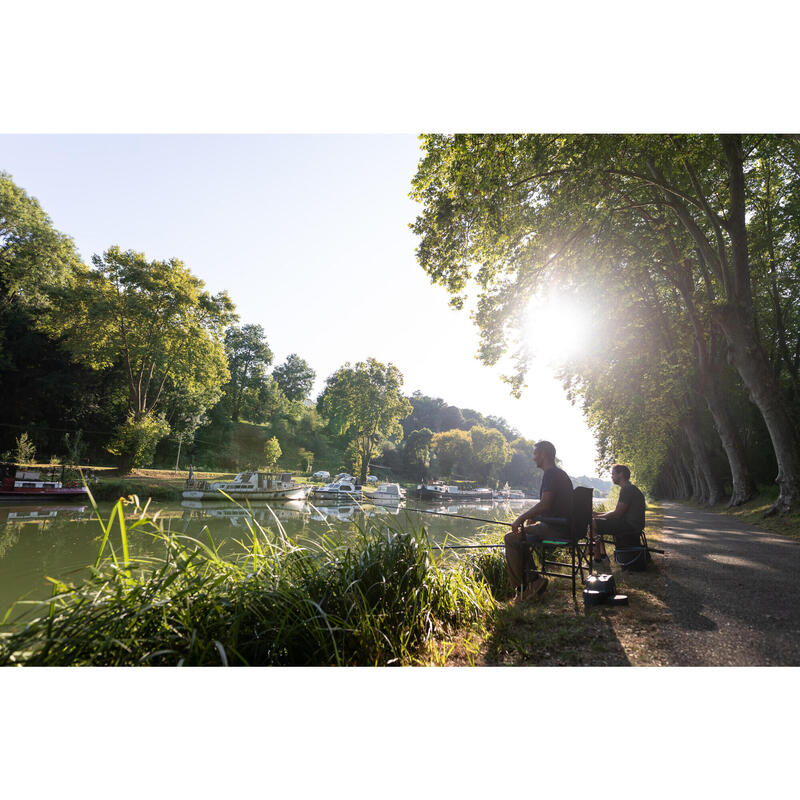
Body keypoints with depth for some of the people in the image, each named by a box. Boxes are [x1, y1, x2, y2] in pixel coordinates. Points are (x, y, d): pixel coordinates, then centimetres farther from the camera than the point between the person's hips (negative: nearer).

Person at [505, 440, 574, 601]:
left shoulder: (551, 473, -16)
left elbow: (544, 504, -25)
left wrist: (521, 517, -14)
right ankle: (533, 580, 12)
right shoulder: (560, 473, 18)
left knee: (511, 538, -10)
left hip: (556, 529, -11)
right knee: (520, 536, 18)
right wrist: (528, 516, 18)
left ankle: (522, 588, -4)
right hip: (563, 527, 11)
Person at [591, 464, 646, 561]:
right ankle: (602, 553, 15)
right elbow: (618, 512, 19)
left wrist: (598, 516, -7)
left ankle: (597, 557, -10)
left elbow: (617, 514, -18)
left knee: (593, 523, -16)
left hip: (630, 525, -11)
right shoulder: (630, 488, 18)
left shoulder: (627, 489, -16)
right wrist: (599, 514, 11)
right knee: (598, 523, 19)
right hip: (631, 525, 11)